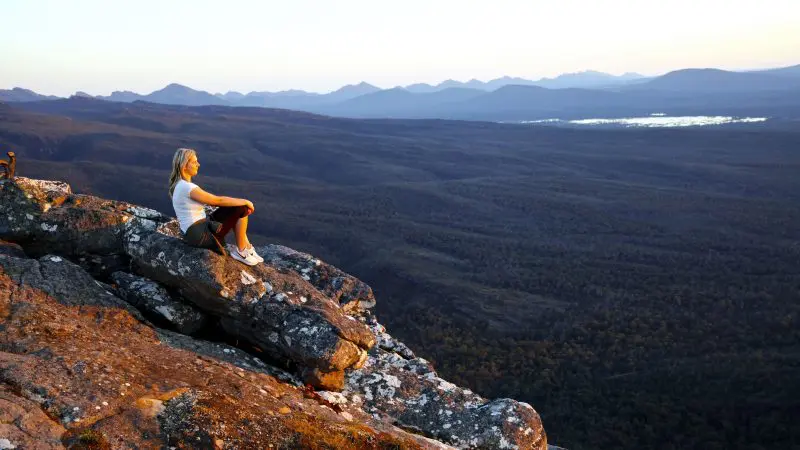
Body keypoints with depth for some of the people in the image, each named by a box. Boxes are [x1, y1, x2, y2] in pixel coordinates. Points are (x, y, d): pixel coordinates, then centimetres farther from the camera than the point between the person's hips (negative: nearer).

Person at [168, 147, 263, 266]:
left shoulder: (180, 184, 9)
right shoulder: (187, 187, -23)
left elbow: (212, 200, 13)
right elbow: (218, 200, -17)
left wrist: (242, 202, 8)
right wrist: (245, 201, -4)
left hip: (194, 230, 10)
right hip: (199, 235, -10)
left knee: (240, 207, 11)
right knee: (242, 209, -7)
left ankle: (247, 247, 14)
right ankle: (241, 251, 7)